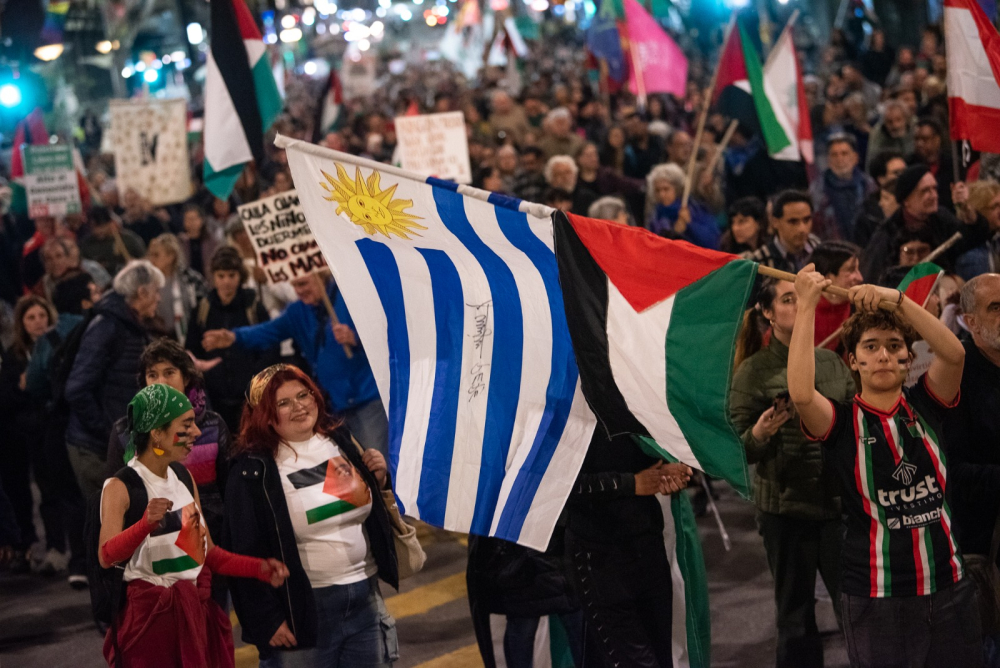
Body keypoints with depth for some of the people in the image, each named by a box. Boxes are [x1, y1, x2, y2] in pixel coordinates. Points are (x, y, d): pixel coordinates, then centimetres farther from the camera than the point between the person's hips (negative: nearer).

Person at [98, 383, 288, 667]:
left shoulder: (183, 476, 8)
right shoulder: (120, 487, -13)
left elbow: (208, 551, 11)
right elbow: (106, 557, -26)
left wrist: (258, 568, -2)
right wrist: (146, 524, -42)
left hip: (197, 611, 6)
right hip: (150, 617, -6)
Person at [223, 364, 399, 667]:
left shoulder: (341, 439, 7)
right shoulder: (253, 471, -10)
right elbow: (246, 553, -10)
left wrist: (379, 479, 0)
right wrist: (268, 621, -13)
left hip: (366, 598, 5)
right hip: (305, 610, -5)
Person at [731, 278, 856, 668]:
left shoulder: (831, 361, 7)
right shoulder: (754, 371, -4)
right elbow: (738, 450, -7)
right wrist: (759, 434, -28)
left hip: (839, 501, 3)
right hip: (785, 508, -3)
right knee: (796, 620, 6)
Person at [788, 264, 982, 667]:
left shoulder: (925, 407, 3)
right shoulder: (842, 422, -4)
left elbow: (954, 353, -15)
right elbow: (800, 393, -26)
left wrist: (897, 299, -23)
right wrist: (806, 305, -23)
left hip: (948, 592, 3)